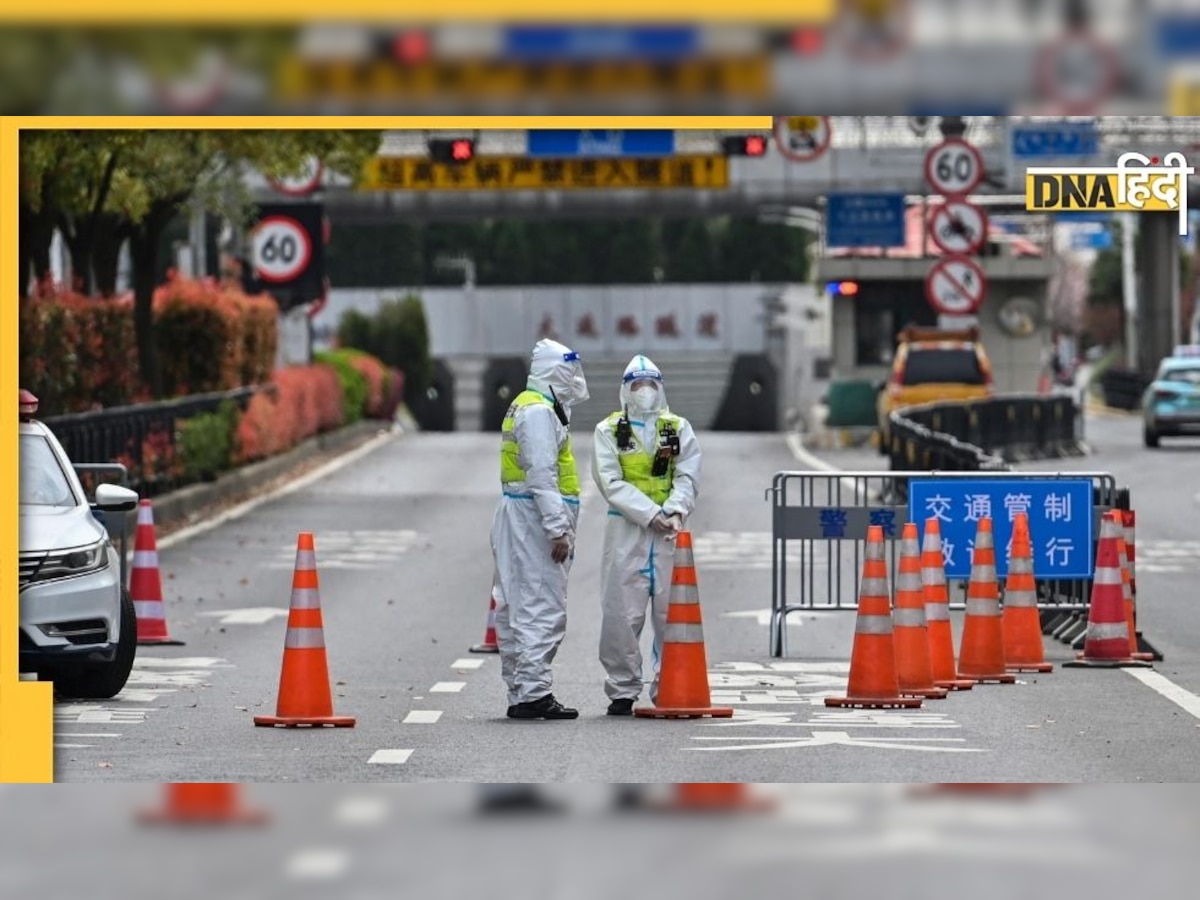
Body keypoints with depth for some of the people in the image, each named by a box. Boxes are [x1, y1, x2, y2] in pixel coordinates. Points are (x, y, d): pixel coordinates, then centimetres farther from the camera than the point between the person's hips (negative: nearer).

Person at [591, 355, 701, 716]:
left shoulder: (679, 429, 13)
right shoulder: (609, 430, 7)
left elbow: (687, 477, 4)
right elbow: (611, 482, -4)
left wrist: (675, 510, -15)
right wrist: (651, 514, -14)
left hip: (669, 531, 2)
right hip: (626, 531, -2)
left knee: (671, 613, 0)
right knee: (622, 614, -4)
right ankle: (622, 691, 4)